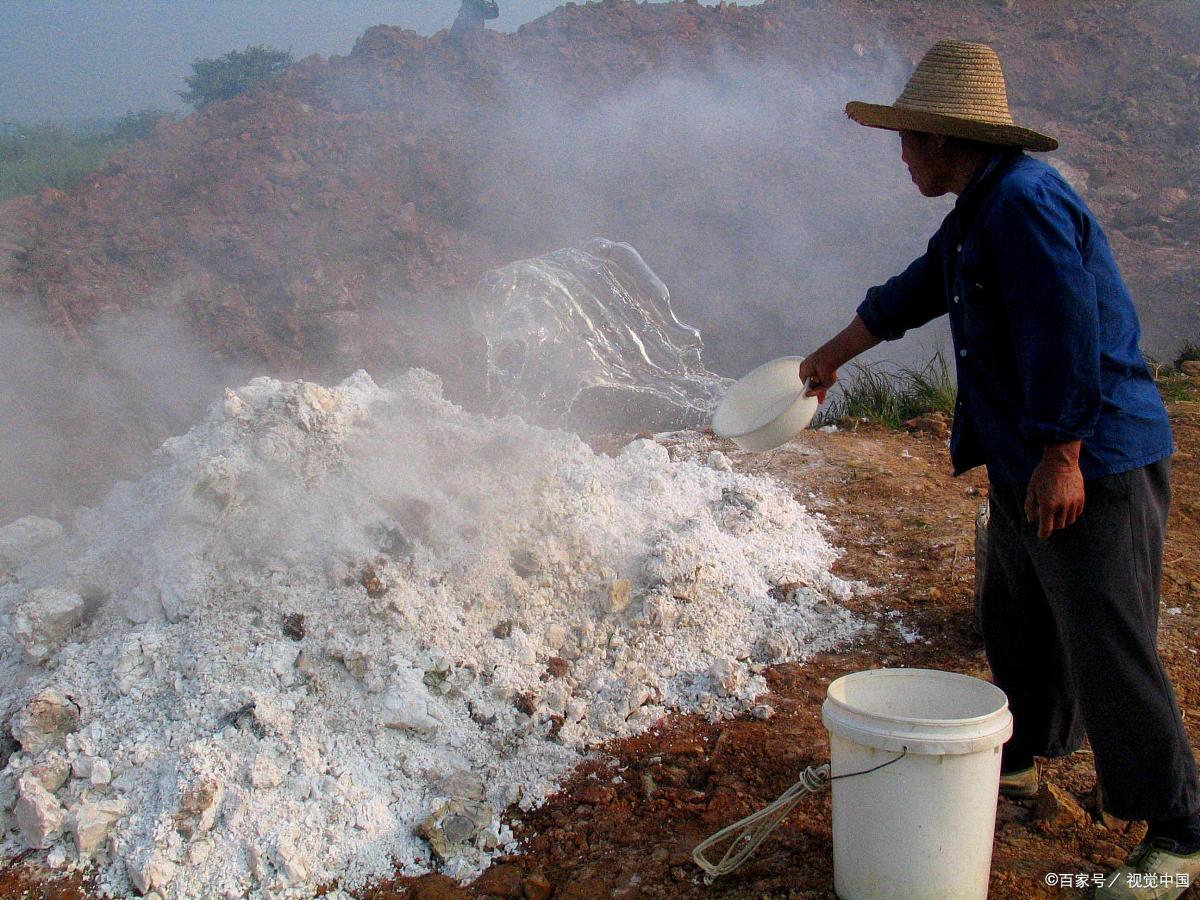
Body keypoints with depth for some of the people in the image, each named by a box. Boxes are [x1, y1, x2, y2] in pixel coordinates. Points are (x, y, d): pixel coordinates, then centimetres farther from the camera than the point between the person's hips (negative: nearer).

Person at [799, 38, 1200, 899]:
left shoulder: (1026, 200, -18)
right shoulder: (977, 213, 16)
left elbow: (1068, 332, -24)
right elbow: (909, 297, 30)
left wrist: (1062, 456, -23)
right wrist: (831, 358, 41)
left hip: (1094, 469, -10)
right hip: (1026, 468, 10)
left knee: (1109, 651, -5)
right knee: (1019, 625, 21)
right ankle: (1019, 761, 40)